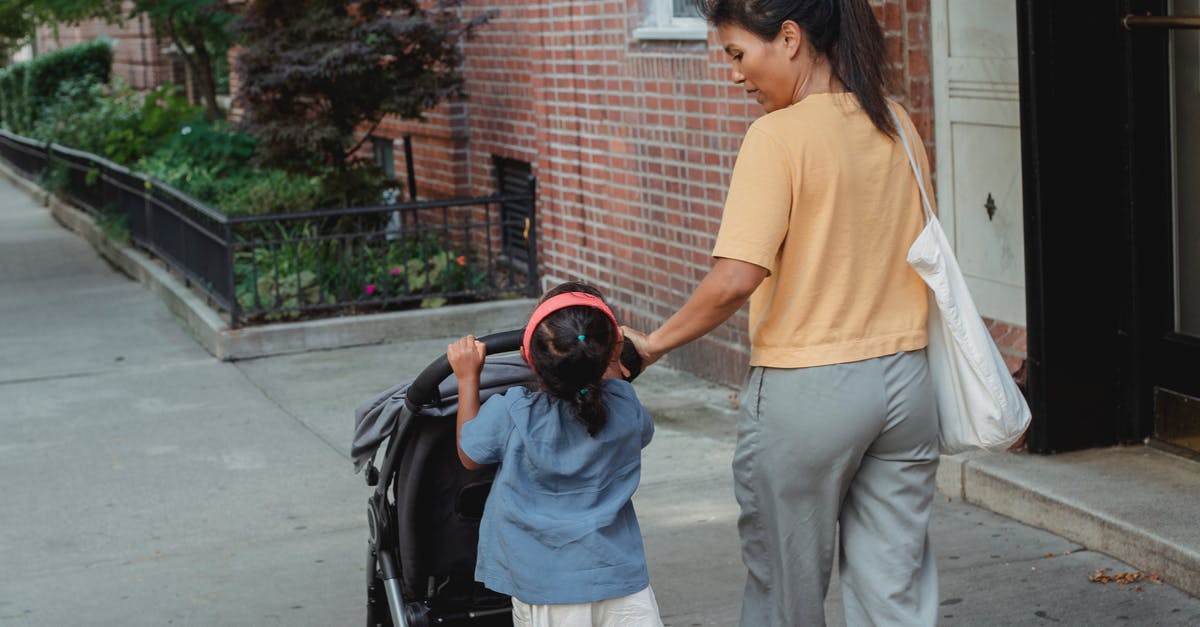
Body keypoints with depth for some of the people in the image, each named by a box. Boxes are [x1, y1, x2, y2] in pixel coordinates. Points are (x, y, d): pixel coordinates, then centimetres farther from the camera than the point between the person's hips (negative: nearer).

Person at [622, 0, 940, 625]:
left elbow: (735, 281, -21)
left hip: (807, 388, -6)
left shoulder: (778, 136, -15)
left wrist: (653, 343, -8)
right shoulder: (897, 123, 6)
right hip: (905, 380, 6)